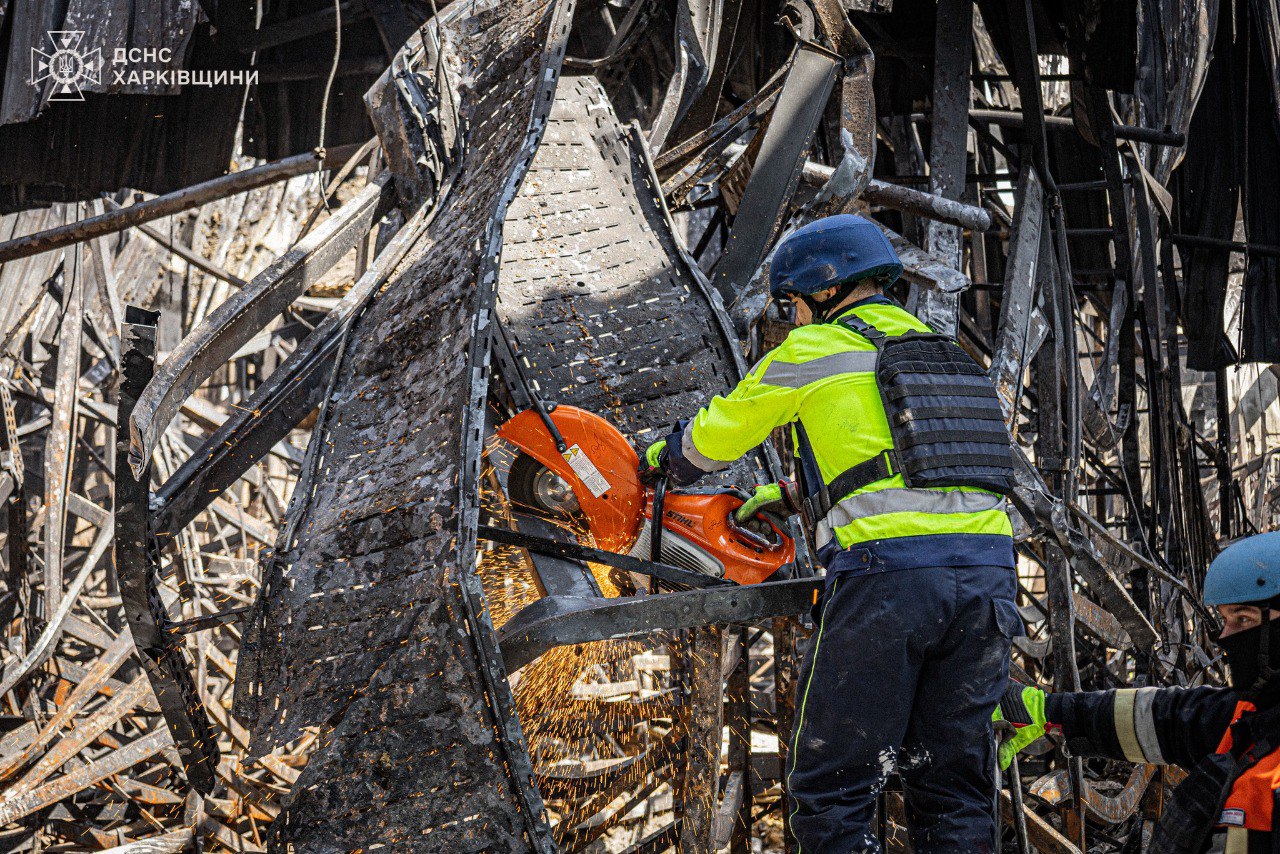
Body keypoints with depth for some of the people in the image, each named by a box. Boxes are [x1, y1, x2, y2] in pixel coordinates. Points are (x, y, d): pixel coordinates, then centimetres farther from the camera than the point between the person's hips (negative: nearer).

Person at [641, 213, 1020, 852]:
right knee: (954, 793, 12)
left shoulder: (812, 350, 6)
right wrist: (791, 496, 47)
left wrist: (663, 455, 40)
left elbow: (717, 434, 19)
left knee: (832, 791, 2)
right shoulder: (943, 352, 25)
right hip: (988, 577, 6)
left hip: (888, 574, -6)